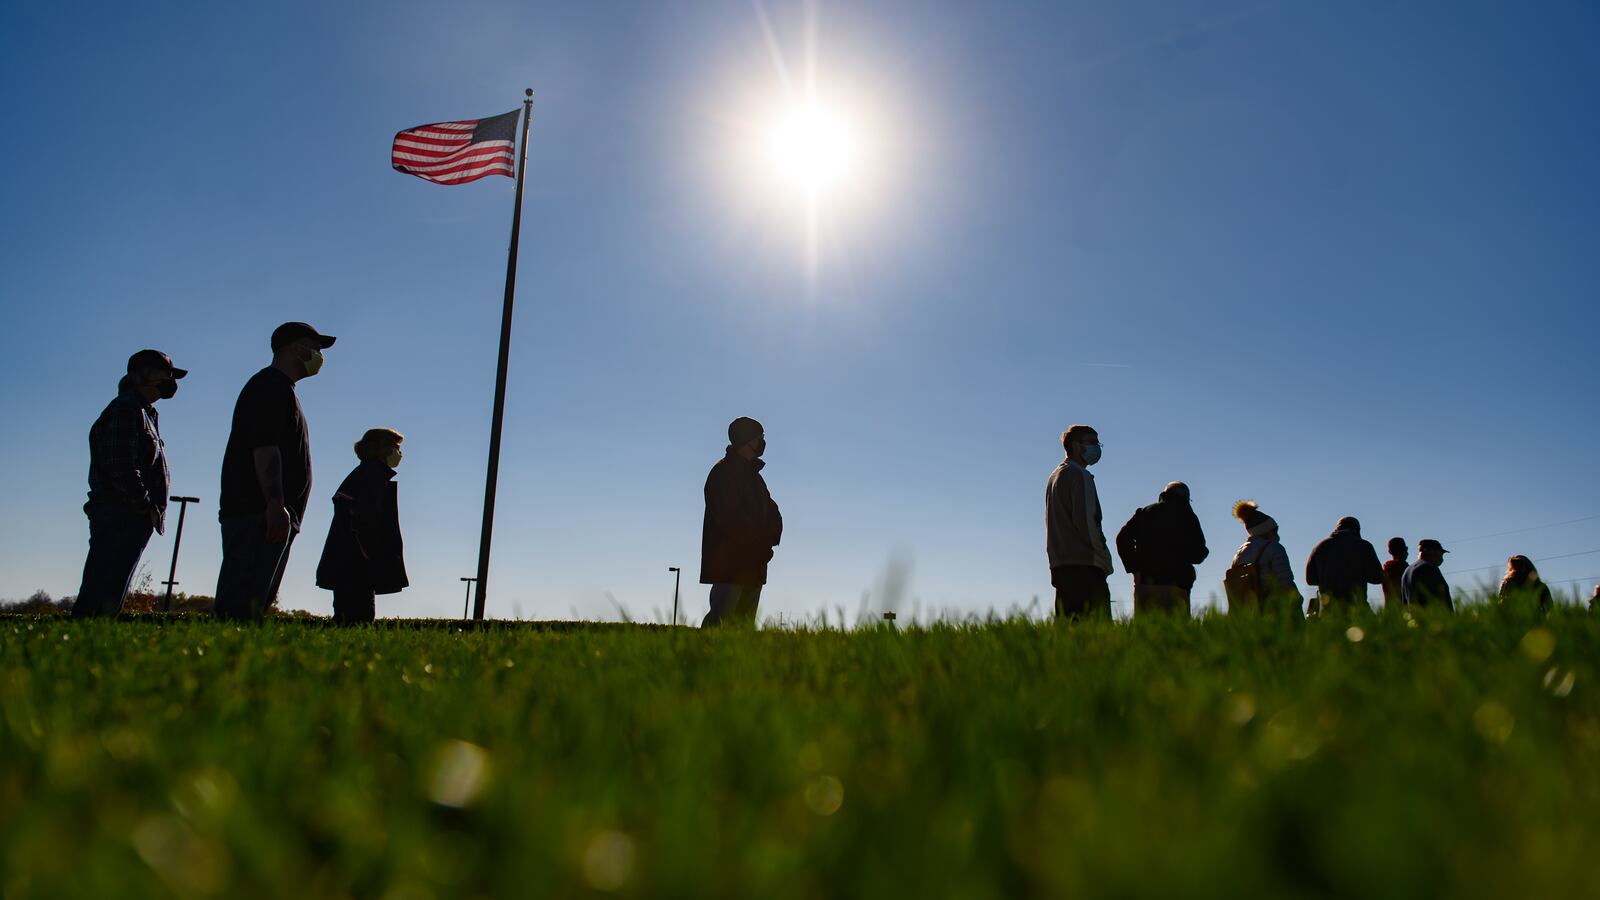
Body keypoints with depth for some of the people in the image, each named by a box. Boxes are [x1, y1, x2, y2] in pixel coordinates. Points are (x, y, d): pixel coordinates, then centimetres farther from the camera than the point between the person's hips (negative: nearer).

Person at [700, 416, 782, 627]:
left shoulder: (753, 475, 20)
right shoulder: (723, 472, -7)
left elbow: (773, 514, 17)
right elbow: (726, 518, -17)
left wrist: (769, 541, -3)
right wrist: (760, 546, -14)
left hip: (752, 567, 9)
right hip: (727, 564, -9)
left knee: (745, 623, 7)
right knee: (720, 620, -12)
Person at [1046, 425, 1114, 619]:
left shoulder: (1055, 476, 22)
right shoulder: (1079, 476, -6)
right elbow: (1085, 521, -16)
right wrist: (1104, 556, -6)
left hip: (1059, 565, 9)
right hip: (1085, 566, -9)